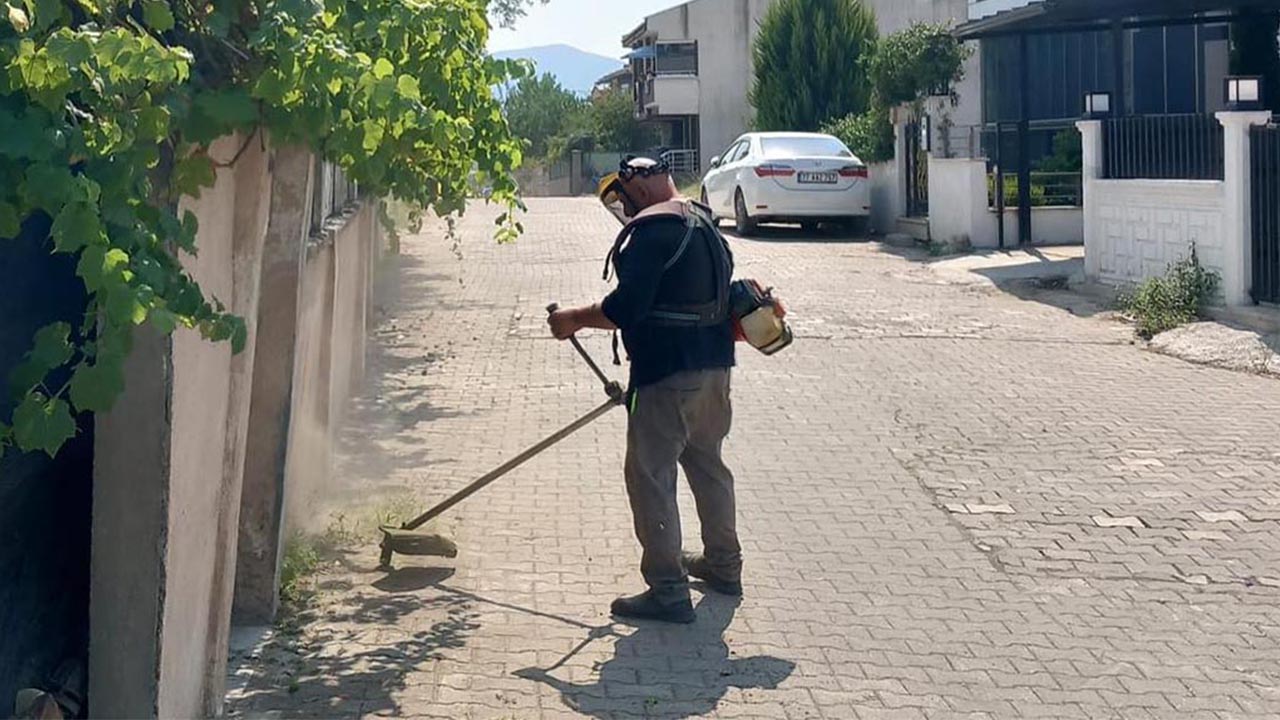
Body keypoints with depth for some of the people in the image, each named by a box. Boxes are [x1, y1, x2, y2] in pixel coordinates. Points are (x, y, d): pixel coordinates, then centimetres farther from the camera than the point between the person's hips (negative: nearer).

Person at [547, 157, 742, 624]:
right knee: (707, 463, 22)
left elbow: (626, 307, -22)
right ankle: (723, 565, 35)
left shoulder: (652, 228, -16)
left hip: (669, 373, -10)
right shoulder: (704, 222, 15)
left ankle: (668, 590, -2)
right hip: (714, 364, 10)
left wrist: (575, 319, -6)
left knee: (650, 475, -4)